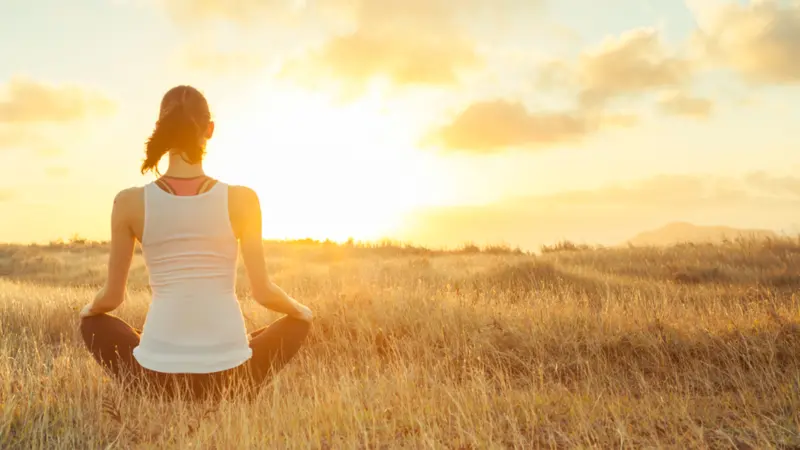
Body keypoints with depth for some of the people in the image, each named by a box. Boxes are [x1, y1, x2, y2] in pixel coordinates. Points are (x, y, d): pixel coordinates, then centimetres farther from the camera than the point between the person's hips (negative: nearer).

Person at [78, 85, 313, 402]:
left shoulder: (130, 202, -5)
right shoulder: (242, 199, -7)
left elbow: (113, 296, 4)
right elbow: (263, 292, -1)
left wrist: (90, 307, 29)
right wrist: (299, 308, 21)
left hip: (158, 375, 1)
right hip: (228, 375, 0)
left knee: (92, 323, 31)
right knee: (298, 321, 29)